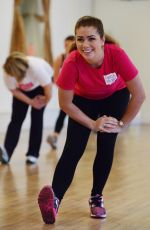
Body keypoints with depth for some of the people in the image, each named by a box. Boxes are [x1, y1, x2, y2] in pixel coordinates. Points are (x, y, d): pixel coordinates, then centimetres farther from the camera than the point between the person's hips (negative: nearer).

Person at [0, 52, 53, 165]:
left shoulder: (36, 67, -42)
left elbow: (48, 88, -31)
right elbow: (14, 91, -15)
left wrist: (44, 102, -15)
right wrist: (31, 102, -18)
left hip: (40, 85, -2)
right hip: (22, 90, 2)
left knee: (36, 116, -11)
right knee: (16, 118, -10)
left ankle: (33, 154, -5)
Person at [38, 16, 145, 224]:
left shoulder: (117, 55, -36)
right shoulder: (72, 63, -35)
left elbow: (139, 95, -25)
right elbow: (65, 103, -20)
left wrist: (122, 124, -17)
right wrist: (93, 124, -15)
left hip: (115, 97, 1)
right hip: (84, 100, 0)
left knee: (106, 147, -10)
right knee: (73, 149, -16)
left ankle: (97, 197, 10)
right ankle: (55, 200, -28)